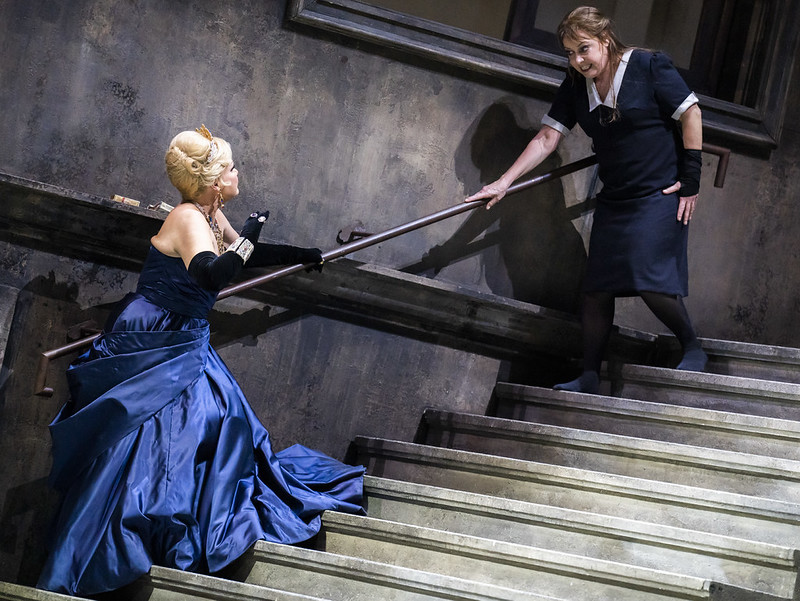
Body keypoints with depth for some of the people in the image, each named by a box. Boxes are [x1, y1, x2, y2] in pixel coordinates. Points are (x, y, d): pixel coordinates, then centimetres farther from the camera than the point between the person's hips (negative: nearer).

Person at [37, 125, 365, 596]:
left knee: (220, 421, 9)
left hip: (185, 348, 10)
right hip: (153, 350, -10)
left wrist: (301, 255, 31)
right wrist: (248, 237, -28)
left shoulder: (212, 217, 7)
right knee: (150, 441, -13)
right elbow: (211, 274, -40)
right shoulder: (189, 219, -21)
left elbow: (247, 253, 26)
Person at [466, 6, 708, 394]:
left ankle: (693, 350, 1)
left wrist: (691, 178, -10)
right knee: (596, 288, 0)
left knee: (651, 281, -19)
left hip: (661, 193, -6)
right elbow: (546, 139, 2)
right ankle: (589, 379, 4)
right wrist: (503, 183, -7)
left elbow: (691, 114, -8)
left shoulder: (648, 67, -11)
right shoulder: (575, 86, 5)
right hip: (614, 199, 6)